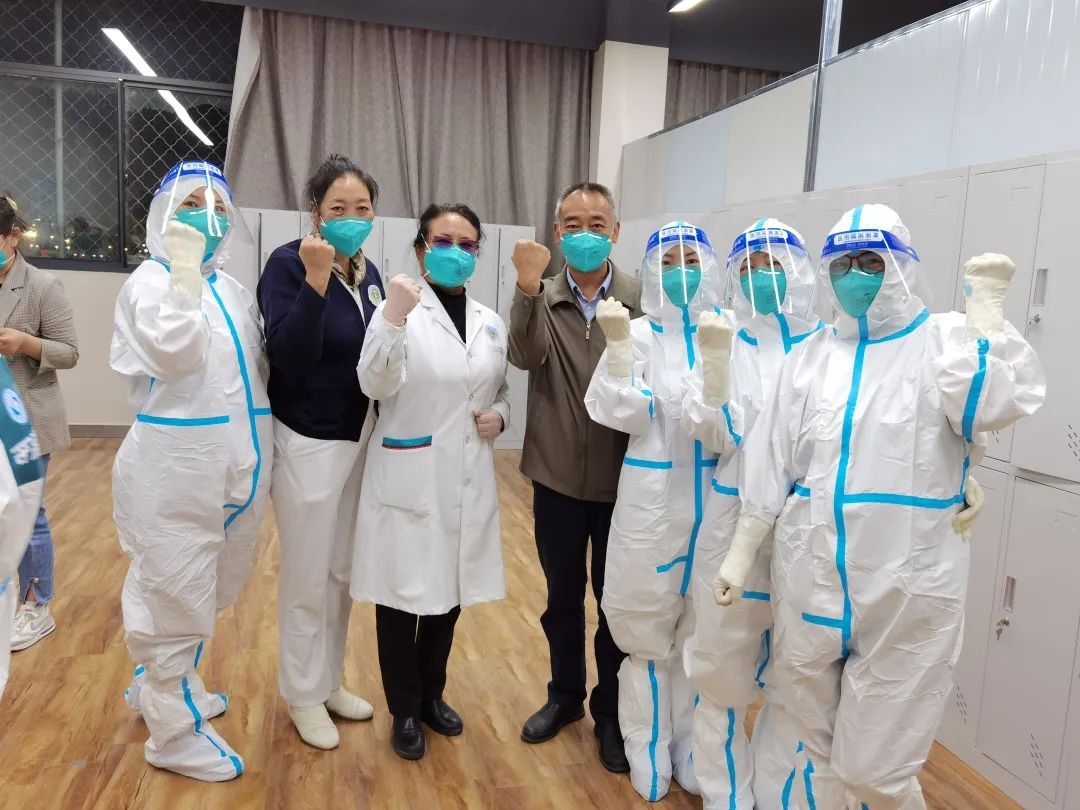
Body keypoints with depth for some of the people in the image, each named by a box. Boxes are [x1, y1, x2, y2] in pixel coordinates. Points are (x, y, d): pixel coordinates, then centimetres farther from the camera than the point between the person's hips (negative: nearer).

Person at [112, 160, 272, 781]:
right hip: (176, 463, -7)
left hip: (237, 460, 7)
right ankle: (174, 731, 21)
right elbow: (176, 354, -23)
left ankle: (161, 685, 43)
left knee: (207, 591, 21)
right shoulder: (152, 279, -7)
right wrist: (185, 270, -21)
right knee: (176, 596, 4)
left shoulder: (233, 287, 13)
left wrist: (259, 455, 11)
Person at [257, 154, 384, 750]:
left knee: (343, 572, 17)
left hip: (360, 439, 6)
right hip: (308, 443, -6)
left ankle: (329, 682, 35)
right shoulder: (288, 264, -13)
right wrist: (316, 280, -32)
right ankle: (303, 696, 27)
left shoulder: (369, 272, 5)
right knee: (307, 578, 6)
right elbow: (288, 358, -26)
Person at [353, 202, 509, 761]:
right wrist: (394, 319, -35)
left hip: (468, 478, 5)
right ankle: (405, 710, 28)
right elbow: (376, 386, -22)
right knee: (404, 593, 7)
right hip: (408, 477, -5)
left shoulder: (490, 322, 7)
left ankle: (432, 695, 38)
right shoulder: (401, 309, -9)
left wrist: (500, 416, -3)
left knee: (451, 591, 17)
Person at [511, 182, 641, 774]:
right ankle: (564, 696, 38)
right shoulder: (539, 299, -2)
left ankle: (612, 711, 31)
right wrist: (528, 289, -33)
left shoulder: (641, 300, -5)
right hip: (556, 474, 1)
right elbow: (524, 357, -20)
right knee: (562, 596, 17)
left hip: (622, 478, -1)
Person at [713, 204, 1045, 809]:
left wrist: (986, 302, -17)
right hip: (809, 580, 4)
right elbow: (771, 460, 8)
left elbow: (1001, 401, -25)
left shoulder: (946, 340, -3)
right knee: (815, 748, 20)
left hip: (905, 591, -4)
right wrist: (741, 553, 9)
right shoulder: (810, 355, 7)